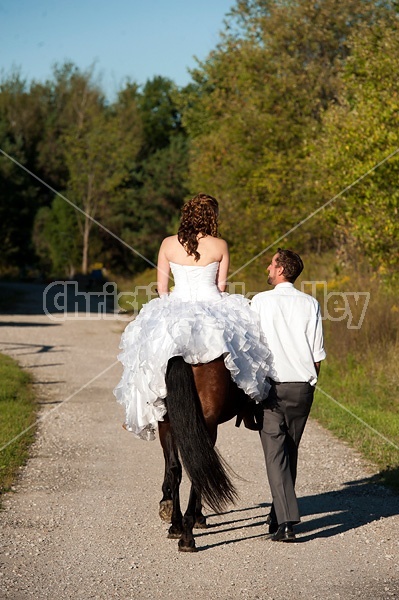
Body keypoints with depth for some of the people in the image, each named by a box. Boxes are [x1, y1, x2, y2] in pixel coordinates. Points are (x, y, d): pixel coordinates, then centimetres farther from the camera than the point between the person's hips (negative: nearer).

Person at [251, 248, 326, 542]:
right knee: (290, 450, 16)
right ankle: (281, 513, 24)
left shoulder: (261, 301, -2)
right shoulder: (310, 304, 5)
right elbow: (318, 352, 3)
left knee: (275, 452, -4)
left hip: (271, 385, -3)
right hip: (303, 386, 3)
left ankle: (285, 522, -13)